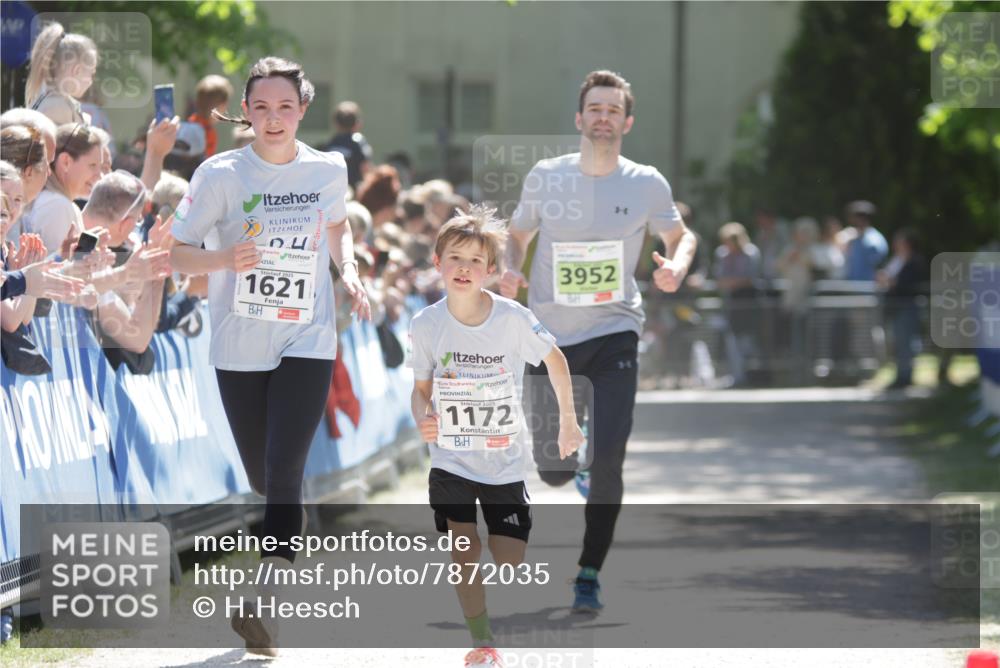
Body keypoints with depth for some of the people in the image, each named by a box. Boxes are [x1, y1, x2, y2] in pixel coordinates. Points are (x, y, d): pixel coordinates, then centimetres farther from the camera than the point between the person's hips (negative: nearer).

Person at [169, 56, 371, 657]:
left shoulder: (329, 169, 0)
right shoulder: (222, 174, -7)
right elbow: (179, 253, -4)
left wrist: (351, 272, 4)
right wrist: (226, 258, -24)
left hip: (308, 342, -1)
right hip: (239, 347, 1)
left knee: (283, 472, -16)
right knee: (262, 477, 13)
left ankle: (265, 603, -17)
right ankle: (293, 527, 47)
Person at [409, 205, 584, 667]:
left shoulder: (513, 318, -14)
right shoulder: (426, 325, -9)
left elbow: (554, 359, 4)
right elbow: (422, 387, 5)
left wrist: (568, 420, 7)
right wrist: (422, 418, -17)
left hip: (504, 461, -1)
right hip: (450, 462, 1)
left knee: (510, 566, -1)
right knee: (464, 556, -9)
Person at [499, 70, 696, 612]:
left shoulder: (646, 184, -2)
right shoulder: (545, 177, 0)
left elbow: (680, 235, 14)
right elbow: (517, 236, 14)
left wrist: (677, 266, -8)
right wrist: (510, 271, -8)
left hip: (614, 332, -1)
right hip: (549, 333, 1)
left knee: (608, 459, -15)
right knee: (551, 471, 5)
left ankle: (589, 575, -2)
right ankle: (573, 444, 44)